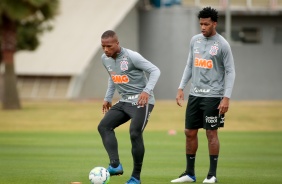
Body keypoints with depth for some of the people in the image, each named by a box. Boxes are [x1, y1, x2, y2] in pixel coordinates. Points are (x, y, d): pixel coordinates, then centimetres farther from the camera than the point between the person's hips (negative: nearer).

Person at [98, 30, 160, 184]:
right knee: (104, 126, -10)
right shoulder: (105, 59, 5)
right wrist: (107, 98, 19)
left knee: (135, 134, -19)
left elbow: (155, 71, -15)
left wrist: (147, 91, -27)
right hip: (124, 102, 8)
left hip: (141, 101, -8)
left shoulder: (132, 57, -17)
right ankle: (115, 165, -21)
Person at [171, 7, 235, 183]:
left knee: (211, 133, -4)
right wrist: (181, 87, 10)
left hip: (212, 96, -6)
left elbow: (230, 72, -8)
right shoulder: (195, 40, 9)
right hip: (195, 94, 6)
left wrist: (226, 97, -14)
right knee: (190, 132, 7)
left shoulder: (222, 45, -8)